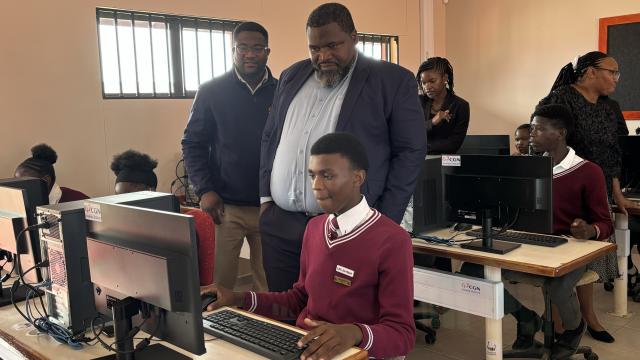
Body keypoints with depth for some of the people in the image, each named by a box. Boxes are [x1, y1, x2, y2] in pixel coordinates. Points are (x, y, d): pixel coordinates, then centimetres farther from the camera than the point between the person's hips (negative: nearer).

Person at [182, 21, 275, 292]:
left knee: (268, 282, 9)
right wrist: (204, 190, -8)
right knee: (220, 283, 4)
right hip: (225, 206, -1)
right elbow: (193, 143, 3)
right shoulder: (212, 92, 1)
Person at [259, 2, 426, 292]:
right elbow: (270, 137, 19)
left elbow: (410, 151, -3)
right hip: (279, 224, 5)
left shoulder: (392, 81, -2)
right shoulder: (292, 76, 14)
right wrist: (265, 195, 10)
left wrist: (383, 223, -9)